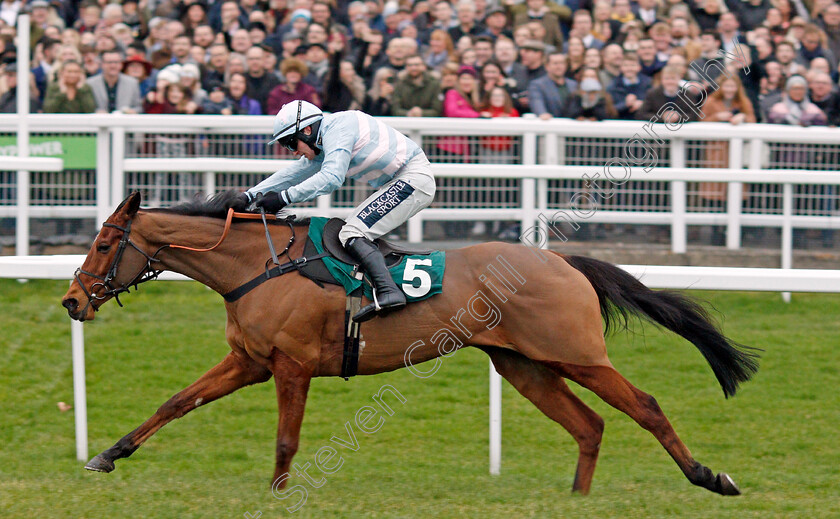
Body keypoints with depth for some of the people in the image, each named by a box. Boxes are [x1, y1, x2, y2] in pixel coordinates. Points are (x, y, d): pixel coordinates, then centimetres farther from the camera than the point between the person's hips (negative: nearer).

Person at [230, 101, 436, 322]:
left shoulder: (337, 129, -15)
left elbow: (331, 178, -27)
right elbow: (292, 175, 22)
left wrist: (284, 198, -26)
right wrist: (249, 196, 14)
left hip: (414, 178, -11)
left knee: (352, 233, -18)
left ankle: (388, 291, -33)